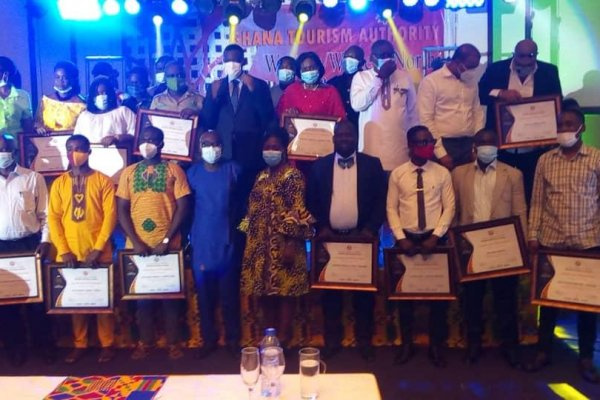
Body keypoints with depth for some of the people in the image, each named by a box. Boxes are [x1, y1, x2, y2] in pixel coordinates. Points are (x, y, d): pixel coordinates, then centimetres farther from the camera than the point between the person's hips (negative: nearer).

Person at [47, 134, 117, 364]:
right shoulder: (59, 183, 8)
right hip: (69, 254, 3)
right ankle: (79, 344, 23)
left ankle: (107, 344, 16)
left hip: (99, 252, -3)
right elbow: (53, 218, 4)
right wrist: (63, 250, -6)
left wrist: (98, 248, -12)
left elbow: (110, 215, -6)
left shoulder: (103, 181, 0)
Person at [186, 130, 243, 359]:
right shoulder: (192, 172, 4)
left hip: (228, 241, -1)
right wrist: (187, 236, 4)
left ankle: (233, 339, 20)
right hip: (201, 242, 1)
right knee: (204, 294, 8)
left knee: (229, 293, 6)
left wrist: (239, 230, 2)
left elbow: (242, 202, 5)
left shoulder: (233, 170, 0)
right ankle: (209, 339, 22)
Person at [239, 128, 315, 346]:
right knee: (264, 290, 10)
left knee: (284, 290, 0)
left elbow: (298, 211, -13)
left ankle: (282, 338, 9)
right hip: (260, 242, 7)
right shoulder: (261, 176, 15)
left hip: (282, 243, -7)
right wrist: (249, 237, 12)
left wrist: (291, 243, -20)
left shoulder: (293, 175, -6)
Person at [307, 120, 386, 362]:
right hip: (330, 237, 1)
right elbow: (311, 201, 4)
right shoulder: (320, 166, 6)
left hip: (361, 236, 0)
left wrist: (370, 228, -11)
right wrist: (321, 227, -7)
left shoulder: (372, 164, 3)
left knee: (364, 290, 8)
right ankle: (332, 339, 22)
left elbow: (381, 200, 0)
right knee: (330, 290, 9)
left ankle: (364, 340, 21)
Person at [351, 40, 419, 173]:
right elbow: (357, 105, -13)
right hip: (371, 146, -1)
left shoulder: (404, 76, 8)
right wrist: (379, 78, -12)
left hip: (400, 146, 2)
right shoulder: (361, 77, 4)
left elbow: (413, 112, 12)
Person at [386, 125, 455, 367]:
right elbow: (391, 208, 0)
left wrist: (435, 236, -12)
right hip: (406, 238, 0)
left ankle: (436, 346, 27)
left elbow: (449, 208, -2)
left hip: (434, 238, 0)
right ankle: (406, 343, 27)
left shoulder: (442, 173, 0)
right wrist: (400, 238, -11)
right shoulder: (397, 174, 0)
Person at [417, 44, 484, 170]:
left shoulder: (471, 81, 11)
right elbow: (425, 119, -10)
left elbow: (478, 111, 17)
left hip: (469, 145, 5)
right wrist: (440, 153, -12)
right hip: (444, 145, -5)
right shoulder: (431, 81, -6)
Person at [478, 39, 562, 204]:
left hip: (534, 149, 1)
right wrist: (501, 93, -20)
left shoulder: (549, 72, 2)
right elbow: (479, 93, -2)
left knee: (531, 194, 9)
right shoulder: (496, 69, 0)